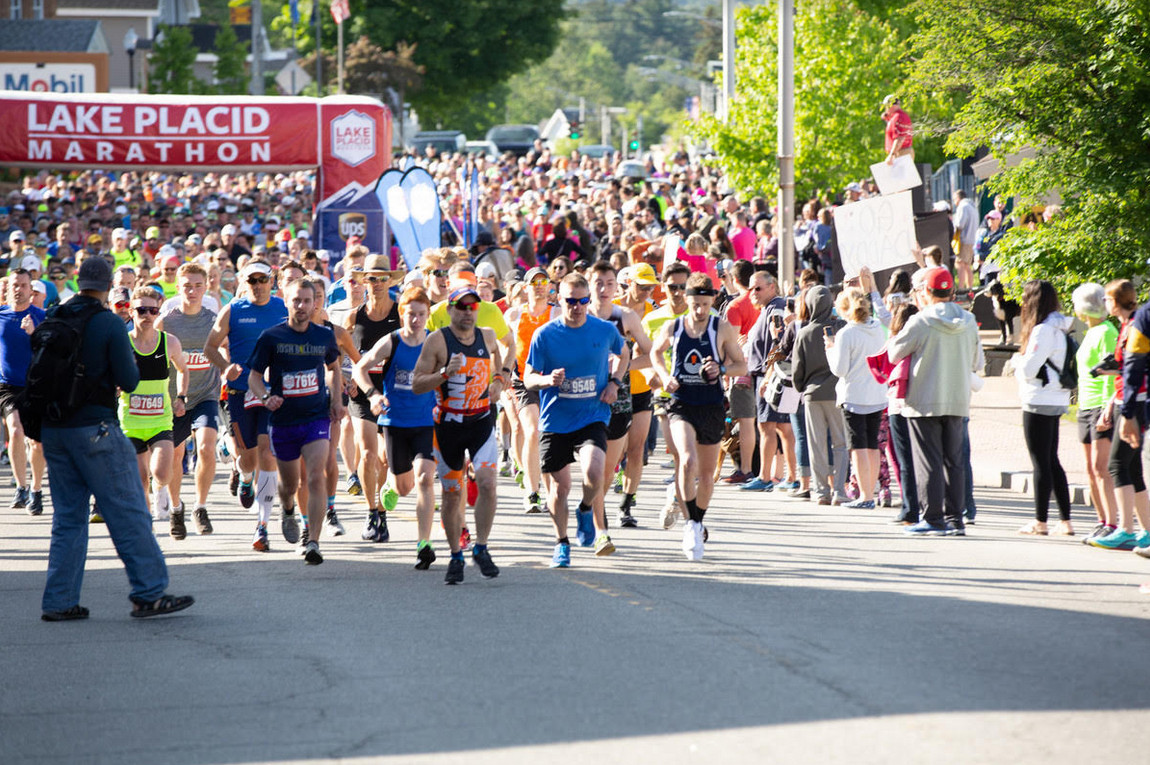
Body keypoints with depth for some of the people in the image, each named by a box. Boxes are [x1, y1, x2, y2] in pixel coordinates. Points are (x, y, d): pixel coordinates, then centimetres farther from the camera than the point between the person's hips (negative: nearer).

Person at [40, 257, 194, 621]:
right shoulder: (109, 324, -9)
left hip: (53, 428, 6)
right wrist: (131, 366, 10)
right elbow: (128, 381, -10)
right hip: (95, 427, -6)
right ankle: (149, 593, -1)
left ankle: (59, 601, 8)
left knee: (67, 517, 11)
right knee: (129, 513, 0)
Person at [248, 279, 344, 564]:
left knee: (316, 478, -19)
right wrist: (266, 397, -19)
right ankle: (287, 511, 51)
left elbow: (333, 368, 23)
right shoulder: (271, 337, -4)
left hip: (317, 418, 0)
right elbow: (254, 376, 1)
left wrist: (336, 399, 9)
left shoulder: (324, 335, 4)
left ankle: (313, 543, -20)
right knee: (289, 484, 13)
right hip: (283, 420, 0)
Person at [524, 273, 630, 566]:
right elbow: (528, 377, -1)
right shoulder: (545, 335, -6)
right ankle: (561, 543, 29)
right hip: (555, 420, 0)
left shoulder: (605, 330, -2)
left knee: (592, 470, -24)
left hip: (593, 417, 0)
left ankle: (586, 511, 11)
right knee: (559, 487, 5)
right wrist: (547, 380, -23)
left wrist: (614, 382, 3)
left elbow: (623, 354, 20)